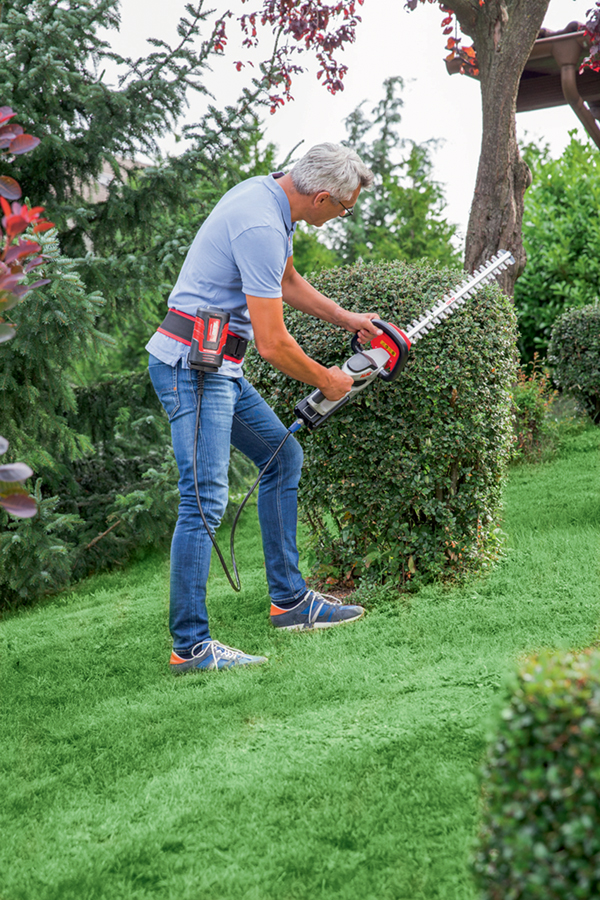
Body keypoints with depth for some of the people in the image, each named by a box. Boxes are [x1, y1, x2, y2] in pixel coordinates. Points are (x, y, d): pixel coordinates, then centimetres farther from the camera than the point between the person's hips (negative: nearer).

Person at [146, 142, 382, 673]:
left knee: (284, 455, 16)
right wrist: (327, 381, -4)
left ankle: (289, 599, 22)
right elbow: (273, 345, -21)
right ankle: (190, 645, -10)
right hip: (193, 364, -11)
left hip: (219, 366, 11)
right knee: (206, 498, -13)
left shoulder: (269, 194, 10)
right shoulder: (261, 228, -23)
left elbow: (287, 282, 28)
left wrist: (347, 320, 26)